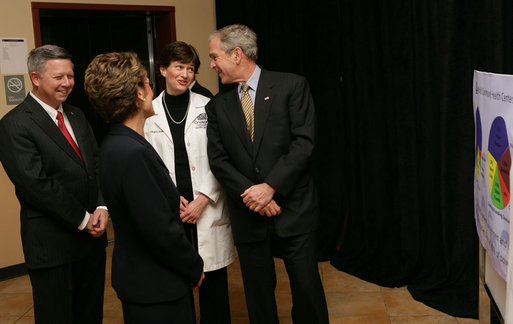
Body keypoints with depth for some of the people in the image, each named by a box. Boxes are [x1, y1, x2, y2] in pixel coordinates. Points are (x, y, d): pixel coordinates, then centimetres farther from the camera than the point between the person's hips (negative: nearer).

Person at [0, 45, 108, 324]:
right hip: (52, 245, -7)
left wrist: (102, 207, -7)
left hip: (92, 235, 7)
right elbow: (36, 184, -18)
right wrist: (82, 219, -14)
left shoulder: (76, 116, 11)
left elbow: (97, 164, 9)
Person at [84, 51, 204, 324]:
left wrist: (172, 200, 6)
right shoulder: (132, 153, -26)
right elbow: (161, 232, -24)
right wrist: (195, 269, -11)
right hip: (155, 290, -9)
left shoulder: (116, 145, 5)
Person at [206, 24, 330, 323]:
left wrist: (271, 186, -17)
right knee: (258, 296, 12)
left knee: (307, 291, 4)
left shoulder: (292, 86, -2)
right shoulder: (218, 106, 9)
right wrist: (250, 193, -12)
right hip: (248, 217, 3)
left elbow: (304, 142, -10)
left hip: (294, 211, -3)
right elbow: (218, 160, 3)